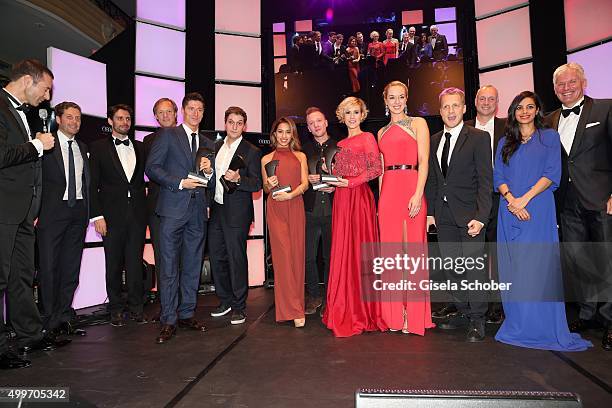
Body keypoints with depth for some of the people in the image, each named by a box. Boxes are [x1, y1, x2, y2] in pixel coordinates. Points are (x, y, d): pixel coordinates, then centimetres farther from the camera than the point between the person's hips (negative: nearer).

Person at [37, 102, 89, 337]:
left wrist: (89, 212, 8)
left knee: (71, 267, 8)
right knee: (48, 266, 0)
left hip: (78, 212, 5)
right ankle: (48, 321, 12)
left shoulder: (82, 148, 16)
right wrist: (36, 212, -12)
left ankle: (64, 318, 18)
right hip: (52, 211, -5)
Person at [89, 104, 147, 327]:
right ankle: (116, 309, 18)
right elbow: (93, 184, 1)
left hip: (137, 214, 2)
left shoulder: (140, 147, 13)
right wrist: (96, 215, -7)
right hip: (112, 215, -2)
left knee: (136, 262, 4)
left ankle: (136, 307, 15)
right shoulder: (98, 147, 5)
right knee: (114, 264, 5)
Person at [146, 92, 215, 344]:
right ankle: (169, 320, 7)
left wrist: (209, 172, -3)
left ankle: (187, 314, 21)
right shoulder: (167, 135, 5)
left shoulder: (208, 144, 18)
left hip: (197, 211, 5)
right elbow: (152, 167, -4)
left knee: (193, 266, 9)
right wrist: (180, 182, -13)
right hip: (173, 209, -4)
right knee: (169, 267, -2)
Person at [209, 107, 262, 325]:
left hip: (237, 213, -6)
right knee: (216, 257, 12)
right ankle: (225, 300, 29)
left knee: (236, 258, -1)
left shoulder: (251, 152, -5)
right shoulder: (216, 147, 14)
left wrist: (238, 179, -25)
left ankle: (239, 306, 14)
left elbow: (257, 184, -10)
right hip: (216, 210, 6)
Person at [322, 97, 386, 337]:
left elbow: (376, 169, -8)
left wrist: (349, 182, -13)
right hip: (341, 199, 6)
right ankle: (344, 311, 14)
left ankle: (362, 311, 6)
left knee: (358, 249, -4)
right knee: (342, 251, 5)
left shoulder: (367, 137, 1)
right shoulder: (340, 144, 20)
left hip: (359, 197, -6)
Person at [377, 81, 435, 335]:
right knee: (391, 250, 5)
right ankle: (395, 314, 15)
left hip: (410, 189, -5)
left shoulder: (417, 123, 6)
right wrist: (380, 199, 10)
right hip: (387, 193, 5)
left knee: (412, 249, -3)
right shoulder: (382, 132, 20)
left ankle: (414, 315, 6)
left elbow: (423, 162, -4)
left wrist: (418, 195, -16)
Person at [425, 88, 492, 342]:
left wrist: (481, 216, -16)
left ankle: (477, 320, 11)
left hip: (469, 214, -5)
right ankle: (463, 312, 24)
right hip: (444, 215, 5)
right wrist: (430, 211, 7)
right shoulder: (434, 141, 13)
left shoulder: (479, 138, -4)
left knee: (473, 266, -2)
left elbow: (485, 180, -9)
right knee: (451, 266, 10)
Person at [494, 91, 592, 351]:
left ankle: (543, 328, 7)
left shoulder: (549, 137, 9)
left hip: (539, 210, -2)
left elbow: (552, 174, -3)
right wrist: (511, 199, -11)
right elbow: (498, 177, 7)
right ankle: (517, 326, 13)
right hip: (509, 211, 3)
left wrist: (525, 198, -15)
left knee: (539, 267, -4)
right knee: (513, 269, 3)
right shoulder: (505, 143, 16)